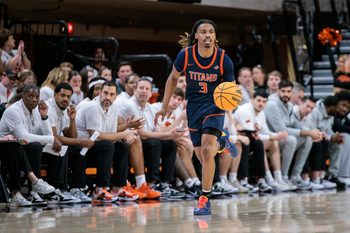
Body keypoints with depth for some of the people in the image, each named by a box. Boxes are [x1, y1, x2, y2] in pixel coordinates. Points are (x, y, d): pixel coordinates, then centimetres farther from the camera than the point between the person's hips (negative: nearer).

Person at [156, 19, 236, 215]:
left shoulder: (224, 60, -15)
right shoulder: (185, 55, -11)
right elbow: (173, 78, 7)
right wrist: (165, 106, 10)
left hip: (215, 105, -3)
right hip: (194, 106, 3)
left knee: (206, 150, -22)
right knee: (201, 156, 7)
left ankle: (205, 200, -15)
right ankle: (221, 143, 44)